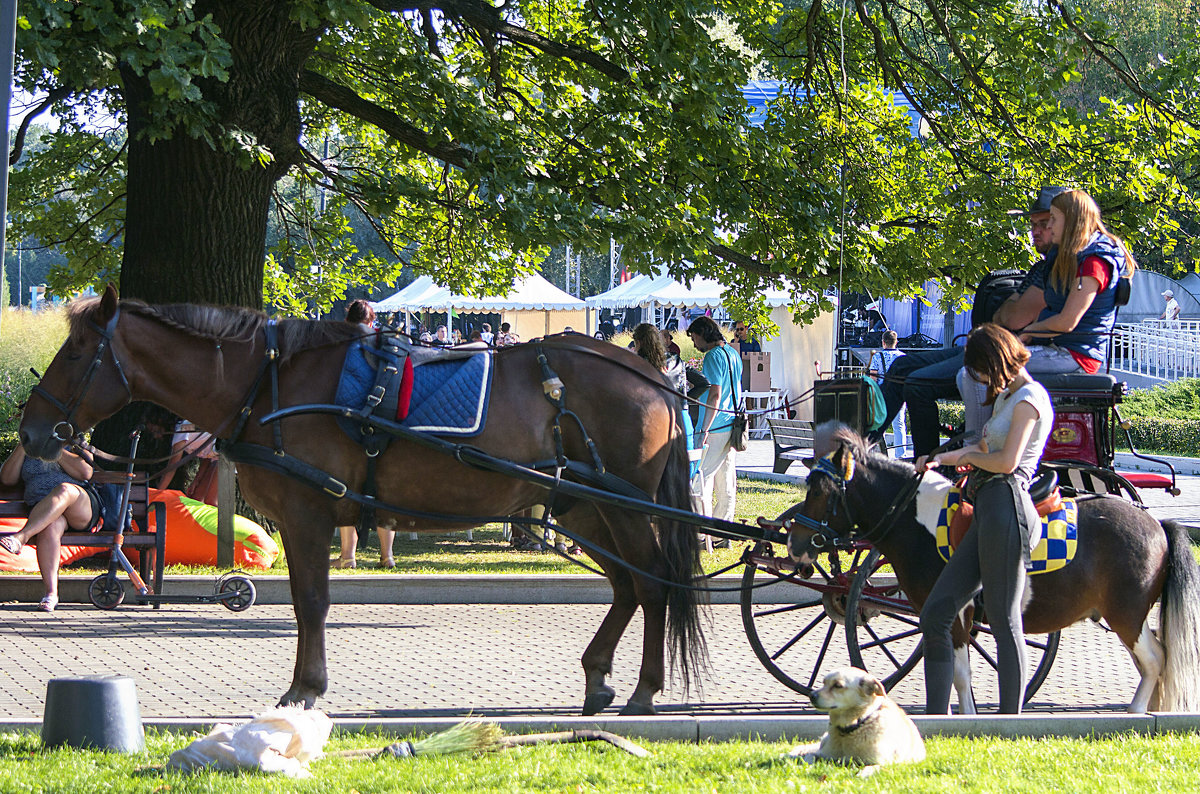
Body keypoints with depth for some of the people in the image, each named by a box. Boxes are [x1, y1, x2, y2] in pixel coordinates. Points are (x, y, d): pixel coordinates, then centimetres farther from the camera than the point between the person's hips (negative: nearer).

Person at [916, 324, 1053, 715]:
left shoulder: (1028, 398, -6)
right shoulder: (1006, 396, 24)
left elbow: (1005, 462, -14)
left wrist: (970, 457, 4)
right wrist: (941, 459, 26)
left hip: (1006, 505, -10)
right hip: (987, 508, 10)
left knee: (1004, 620, -7)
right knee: (935, 614, 3)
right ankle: (937, 719, 2)